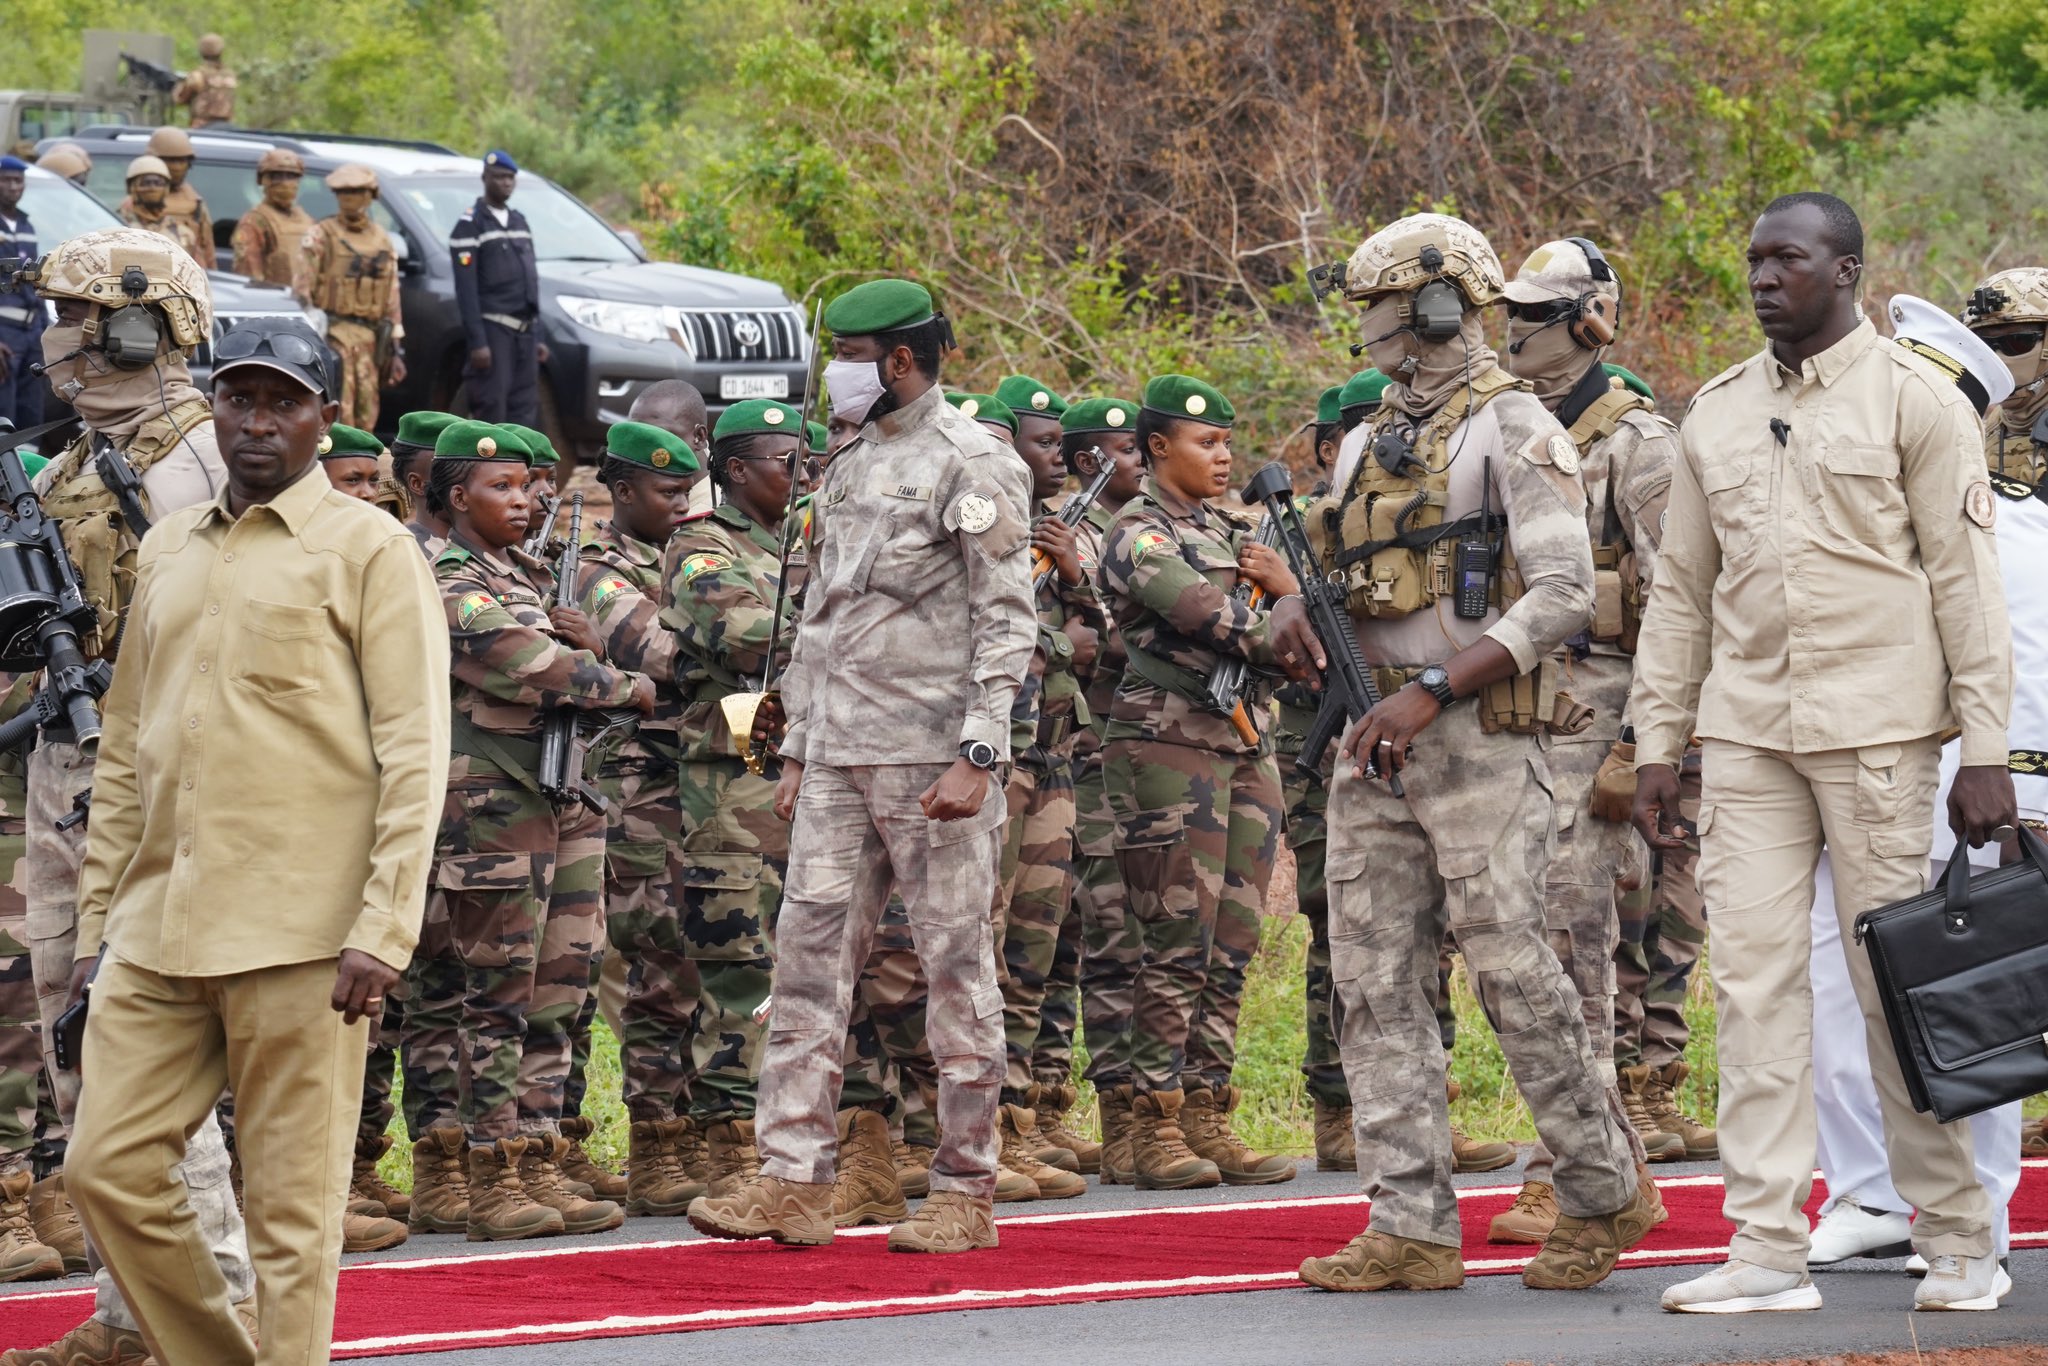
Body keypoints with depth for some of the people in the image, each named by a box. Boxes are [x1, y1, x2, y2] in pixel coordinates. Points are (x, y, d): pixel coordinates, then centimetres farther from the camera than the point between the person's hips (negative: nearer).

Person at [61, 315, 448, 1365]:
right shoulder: (168, 552, 17)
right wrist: (98, 915, 14)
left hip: (297, 928, -6)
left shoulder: (368, 550, 0)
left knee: (291, 1202, -2)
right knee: (109, 1169, 2)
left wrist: (383, 930, -15)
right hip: (156, 926, 6)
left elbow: (414, 752, -6)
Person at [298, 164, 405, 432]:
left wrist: (396, 350, 14)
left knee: (366, 417, 6)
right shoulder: (320, 236, 1)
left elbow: (392, 299, 18)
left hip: (370, 339, 5)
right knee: (339, 413, -14)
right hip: (333, 334, -5)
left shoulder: (382, 241, 16)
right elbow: (302, 291, -3)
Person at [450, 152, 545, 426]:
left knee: (524, 411, 4)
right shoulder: (470, 225, -5)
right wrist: (477, 341, -18)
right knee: (492, 412, -9)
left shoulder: (519, 222, 18)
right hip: (493, 330, -7)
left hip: (524, 331, 7)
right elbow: (466, 289, -11)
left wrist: (537, 337, 17)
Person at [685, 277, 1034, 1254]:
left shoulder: (973, 466, -6)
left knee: (955, 963, -2)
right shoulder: (849, 469, 18)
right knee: (810, 952, 2)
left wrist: (976, 757, -19)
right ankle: (793, 1181, 2)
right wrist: (796, 750, 19)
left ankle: (965, 1191, 3)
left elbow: (1007, 623, -12)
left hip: (931, 761, -8)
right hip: (838, 759, 8)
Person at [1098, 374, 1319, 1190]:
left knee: (1233, 949, 5)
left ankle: (1208, 1119, 8)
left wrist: (1288, 587, -4)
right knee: (1180, 946, -10)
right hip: (1169, 747, -8)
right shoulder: (1139, 536, -6)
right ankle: (1157, 1130, -7)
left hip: (1246, 750, 8)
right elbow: (1206, 614, -18)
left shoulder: (1234, 533, 19)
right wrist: (1279, 642, -2)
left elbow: (1286, 630, 16)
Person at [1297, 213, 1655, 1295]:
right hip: (1374, 745, 8)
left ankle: (1603, 1194, 8)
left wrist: (1432, 692, -20)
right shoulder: (1370, 442, 19)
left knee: (1511, 970, -8)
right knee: (1373, 981, 1)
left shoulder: (1511, 428, -6)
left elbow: (1562, 595, -14)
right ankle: (1411, 1227, 2)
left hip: (1478, 740, -8)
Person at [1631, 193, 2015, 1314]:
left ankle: (1957, 1239, 9)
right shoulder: (1715, 415, 13)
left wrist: (1987, 748, -9)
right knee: (1752, 979, 0)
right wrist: (1656, 744, 11)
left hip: (1874, 727, -4)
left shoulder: (1914, 400, -1)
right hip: (1744, 734, 4)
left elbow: (1965, 579, -4)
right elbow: (1681, 589, 17)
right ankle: (1766, 1250, 1)